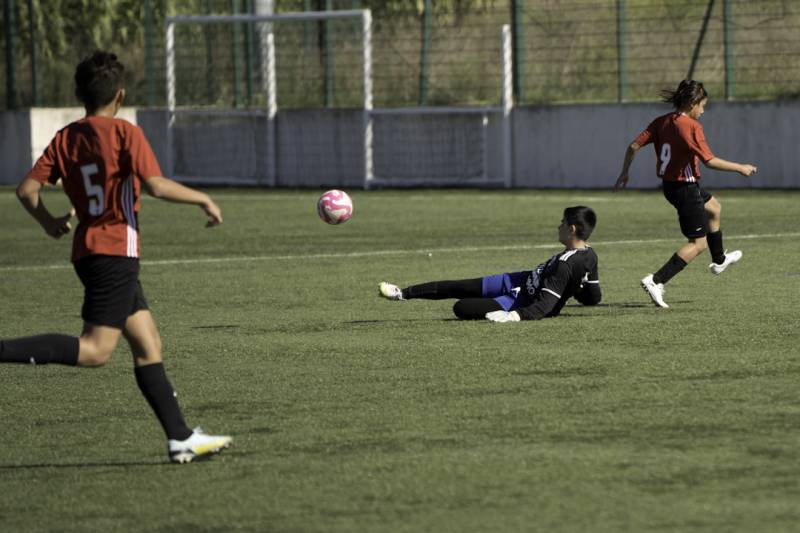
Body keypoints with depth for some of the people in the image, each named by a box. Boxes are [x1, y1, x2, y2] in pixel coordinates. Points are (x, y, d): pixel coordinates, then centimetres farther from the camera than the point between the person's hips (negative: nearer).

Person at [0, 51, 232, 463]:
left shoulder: (66, 138, 9)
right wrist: (203, 199, -6)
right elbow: (156, 185, -20)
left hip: (88, 251, 8)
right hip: (116, 251, -8)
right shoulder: (125, 134, -9)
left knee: (148, 343, 11)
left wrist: (50, 223, 19)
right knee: (95, 350, -12)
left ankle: (180, 438, 10)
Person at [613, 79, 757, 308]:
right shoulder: (691, 126, -21)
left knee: (714, 207, 34)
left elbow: (634, 146, -1)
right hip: (685, 188, -9)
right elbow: (709, 161, -25)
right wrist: (740, 168, -14)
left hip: (669, 185, 9)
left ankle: (719, 260, 54)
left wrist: (624, 173, 11)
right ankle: (656, 281, -12)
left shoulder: (662, 122, 1)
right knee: (698, 243, 0)